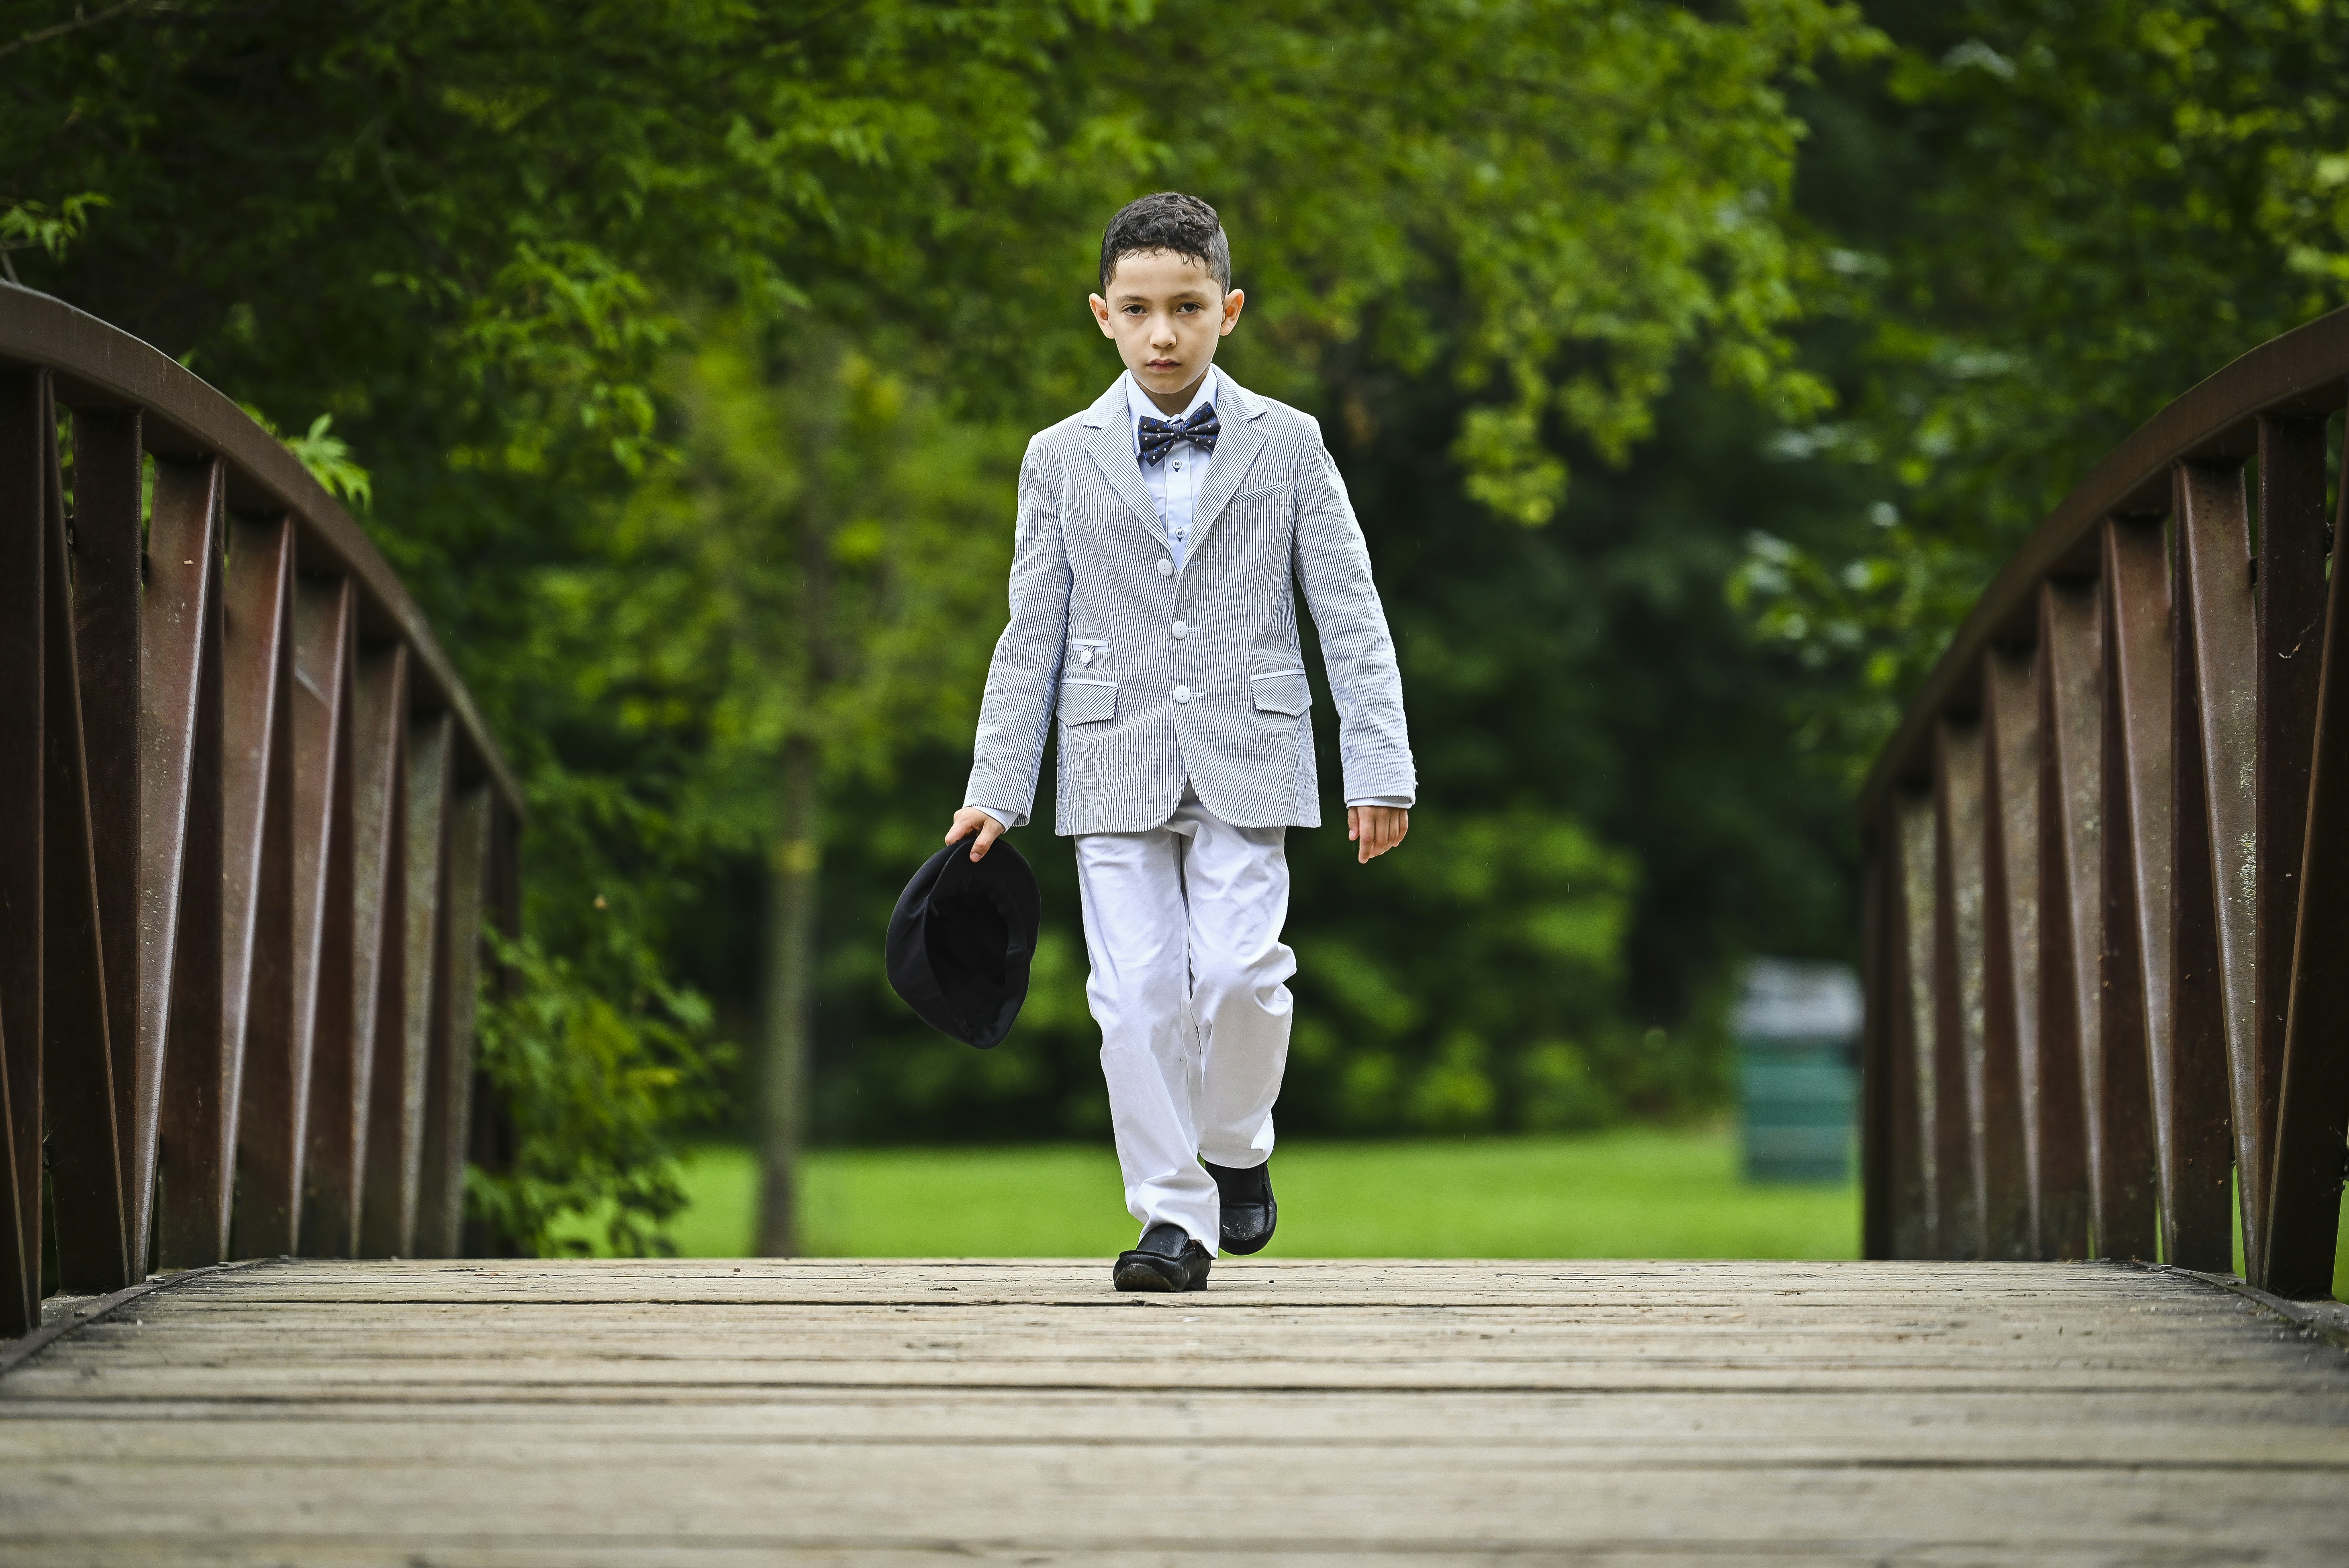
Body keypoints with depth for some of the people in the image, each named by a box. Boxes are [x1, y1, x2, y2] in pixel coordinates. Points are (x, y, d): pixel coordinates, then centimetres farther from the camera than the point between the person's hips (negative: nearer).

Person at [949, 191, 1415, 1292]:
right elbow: (1032, 635, 8)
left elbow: (1350, 616, 4)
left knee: (1239, 970, -11)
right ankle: (1173, 1215, 5)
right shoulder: (1062, 460, 7)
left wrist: (1380, 768, -4)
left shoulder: (1288, 447, 4)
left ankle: (1237, 1148, 16)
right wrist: (994, 789, 3)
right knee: (1137, 992, -4)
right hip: (1114, 763, 1)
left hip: (1245, 757, -1)